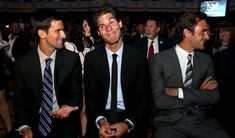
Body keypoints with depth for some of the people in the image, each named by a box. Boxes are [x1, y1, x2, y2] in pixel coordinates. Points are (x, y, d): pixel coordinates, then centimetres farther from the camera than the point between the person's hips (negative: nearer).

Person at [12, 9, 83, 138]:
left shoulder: (72, 59, -11)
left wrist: (66, 108, -24)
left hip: (65, 127, 0)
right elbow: (20, 100, -3)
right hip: (35, 127, 0)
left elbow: (77, 94, -4)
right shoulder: (22, 63, -9)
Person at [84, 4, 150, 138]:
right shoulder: (91, 58, -4)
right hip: (99, 123, 1)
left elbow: (143, 96, -5)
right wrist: (101, 121, -18)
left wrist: (128, 124, -17)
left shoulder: (139, 57, -8)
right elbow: (90, 96, -2)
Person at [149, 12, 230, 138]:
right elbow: (160, 101, -12)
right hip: (170, 121, -3)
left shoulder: (206, 60, 8)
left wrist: (179, 92, -12)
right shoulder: (159, 60, -4)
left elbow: (214, 97, -1)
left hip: (202, 120, 4)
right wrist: (199, 95, -7)